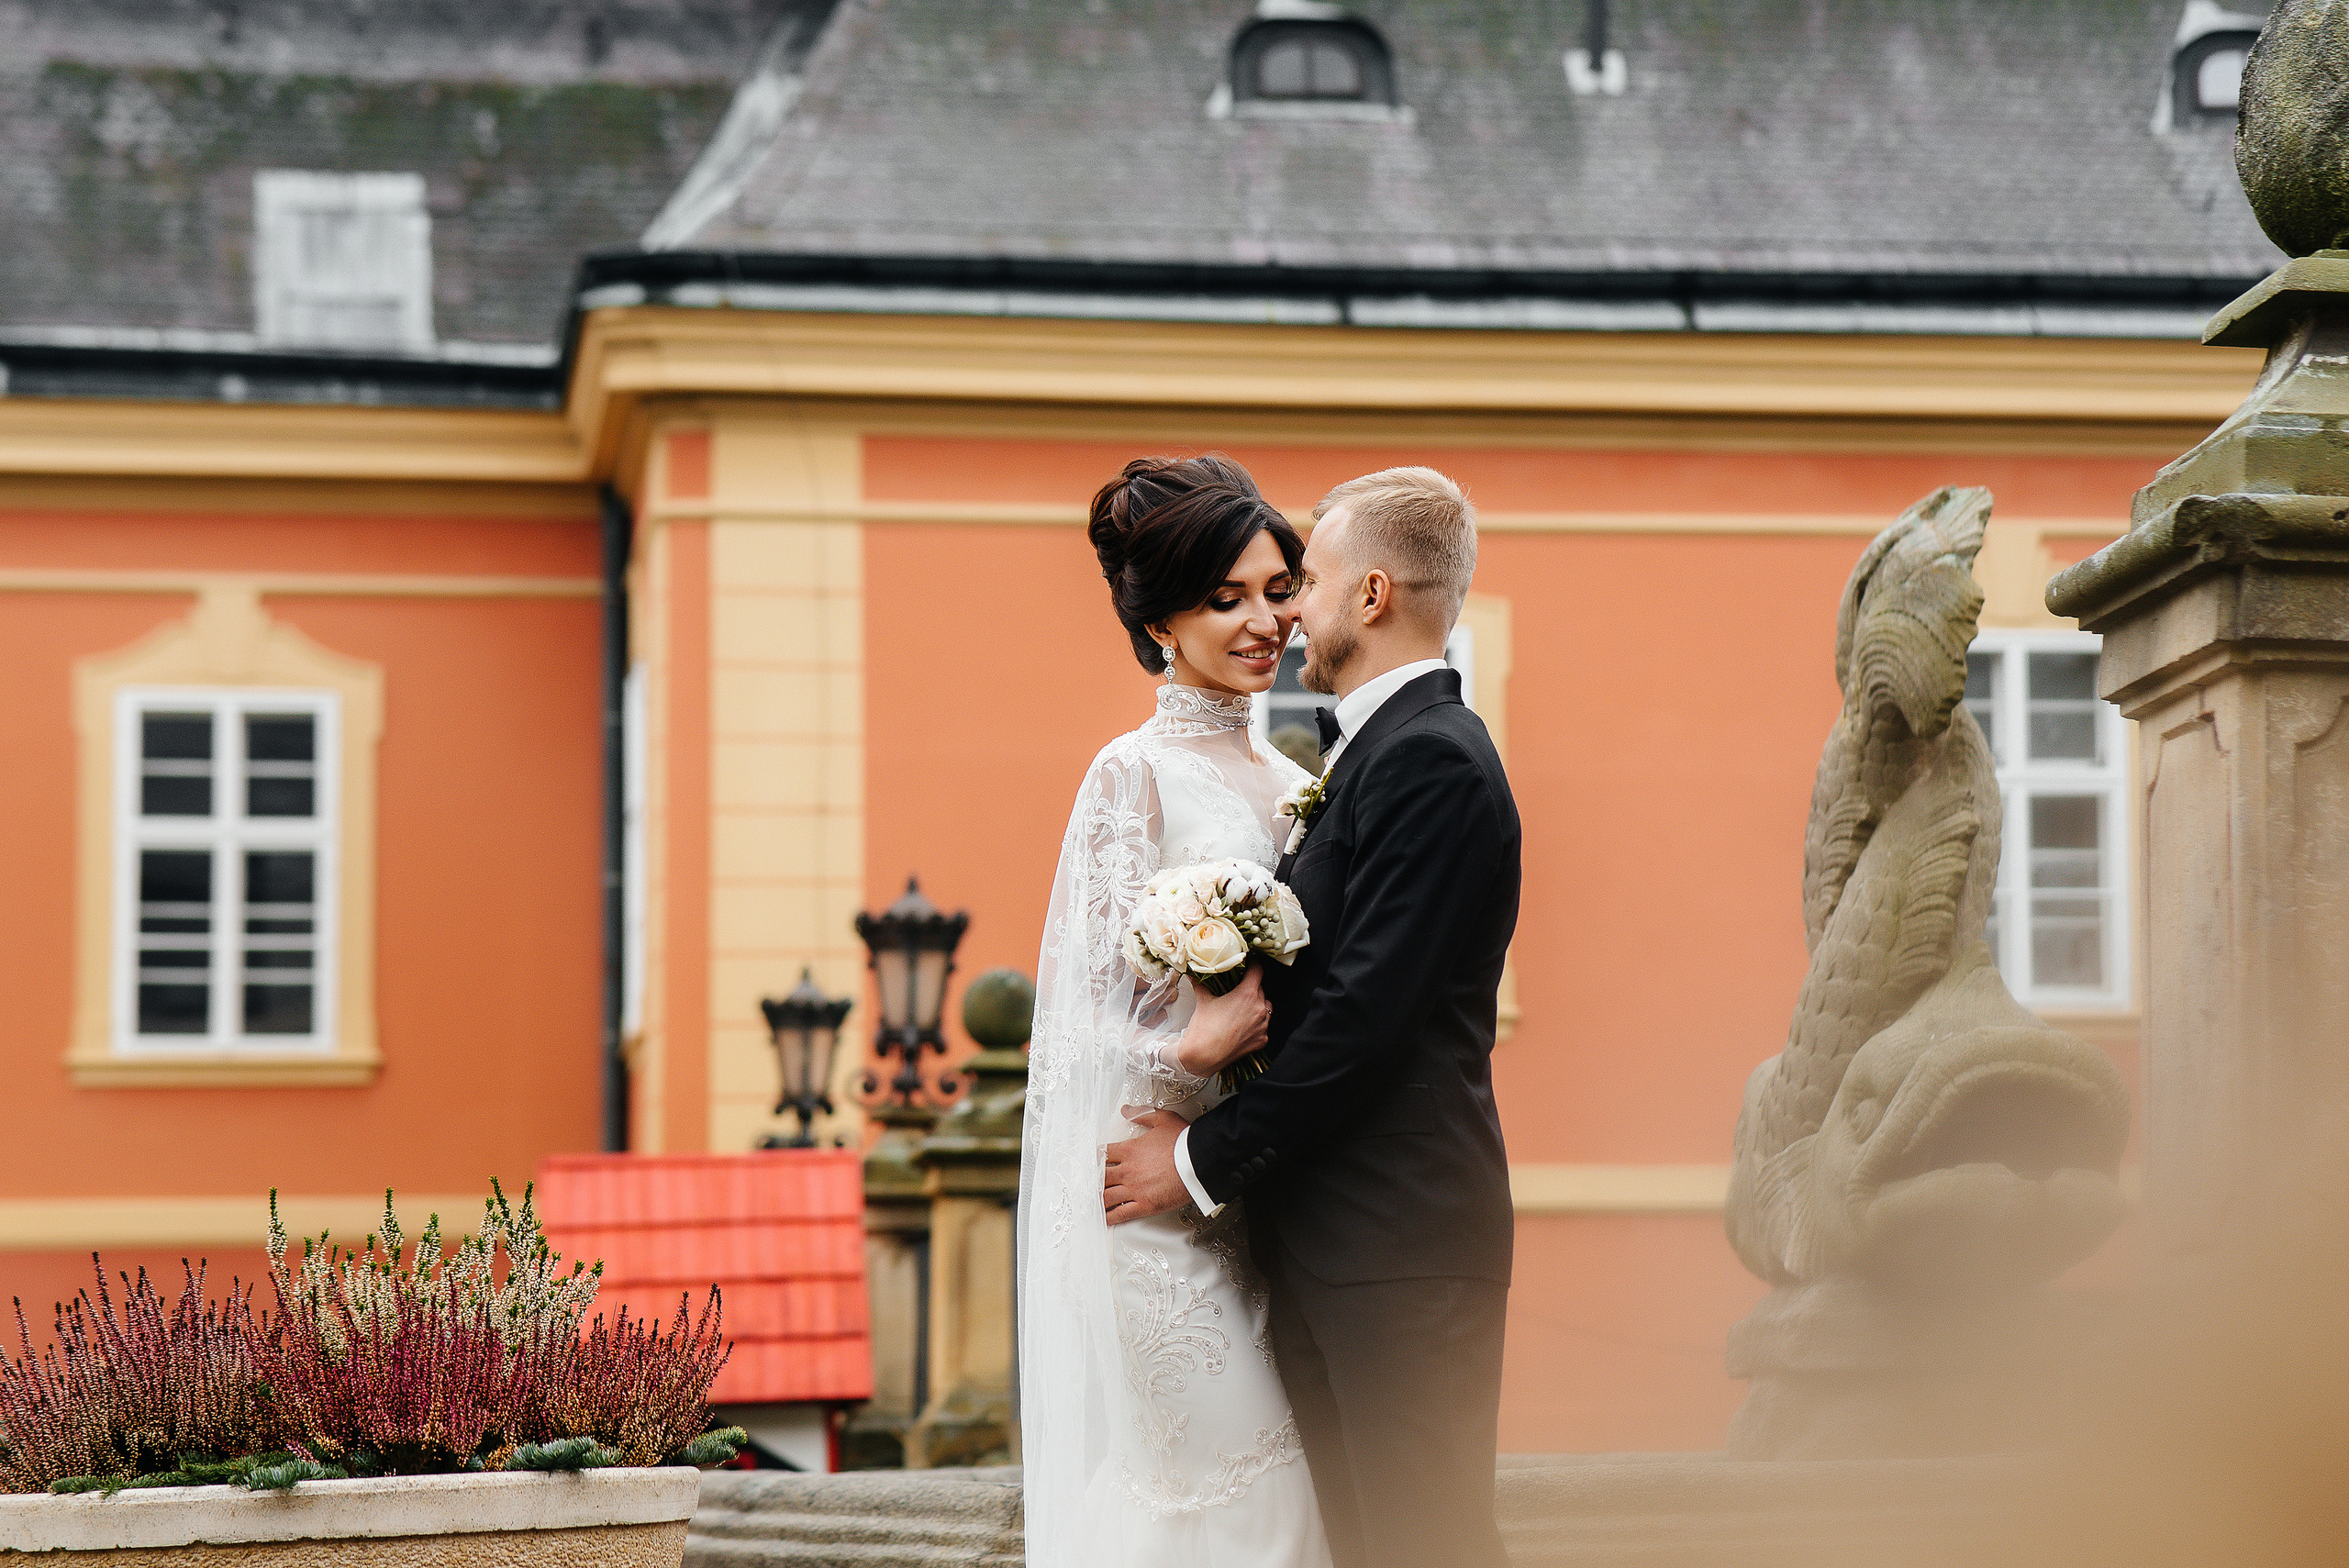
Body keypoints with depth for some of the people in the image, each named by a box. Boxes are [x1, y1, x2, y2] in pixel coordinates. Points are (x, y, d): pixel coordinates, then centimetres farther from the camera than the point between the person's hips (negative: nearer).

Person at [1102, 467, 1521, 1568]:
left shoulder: (1431, 759, -14)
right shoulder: (1379, 748, 18)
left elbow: (1364, 1013, -19)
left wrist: (1205, 1160, -12)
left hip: (1397, 1244, -10)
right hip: (1328, 1242, 10)